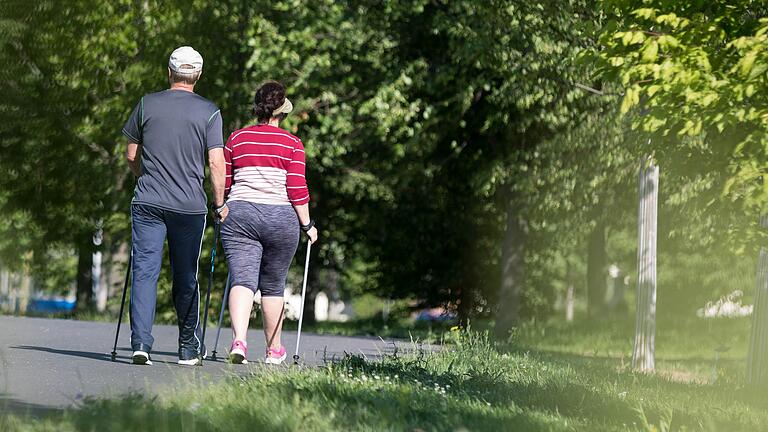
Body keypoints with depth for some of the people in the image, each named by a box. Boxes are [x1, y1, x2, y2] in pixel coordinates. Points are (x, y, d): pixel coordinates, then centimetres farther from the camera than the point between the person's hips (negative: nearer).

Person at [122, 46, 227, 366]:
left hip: (147, 203, 0)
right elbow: (216, 163, -6)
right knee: (186, 277, 10)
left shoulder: (147, 105, 4)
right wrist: (220, 203, 4)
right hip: (190, 206, 0)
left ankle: (141, 342, -14)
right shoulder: (209, 112, -1)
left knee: (145, 271, -1)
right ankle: (189, 349, 17)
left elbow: (132, 156, 11)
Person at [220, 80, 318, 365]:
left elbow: (223, 184, 9)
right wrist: (307, 224, 3)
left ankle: (239, 341, -30)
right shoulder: (292, 144, -1)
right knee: (273, 286, 14)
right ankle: (273, 350, 24)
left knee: (242, 280, -7)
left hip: (239, 215, 1)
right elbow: (297, 190, -6)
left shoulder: (236, 139, 7)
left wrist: (224, 210, 24)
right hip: (281, 218, -1)